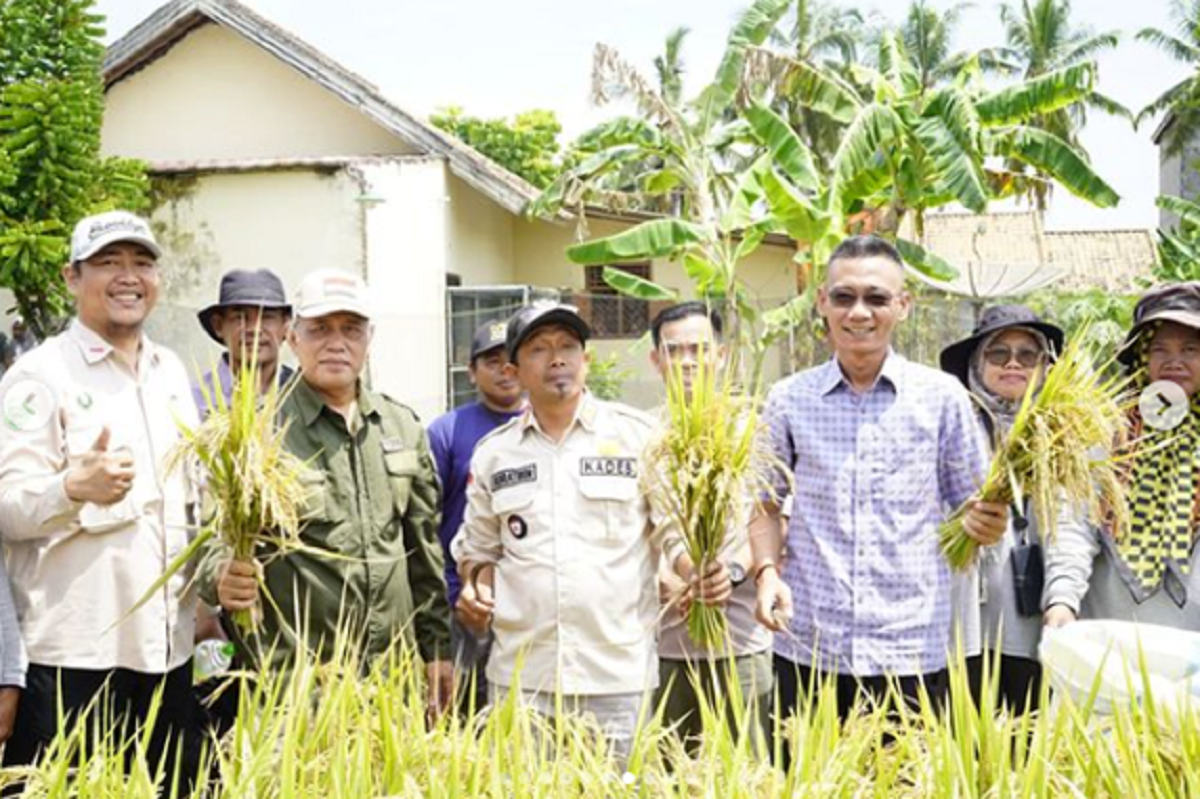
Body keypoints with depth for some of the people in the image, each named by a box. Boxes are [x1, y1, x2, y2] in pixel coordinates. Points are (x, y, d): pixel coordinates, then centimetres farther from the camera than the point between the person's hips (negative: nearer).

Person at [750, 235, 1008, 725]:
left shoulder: (942, 397, 2)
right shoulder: (789, 400, 5)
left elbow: (971, 506, 9)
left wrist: (987, 522, -12)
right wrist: (766, 571, -4)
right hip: (807, 647, 1)